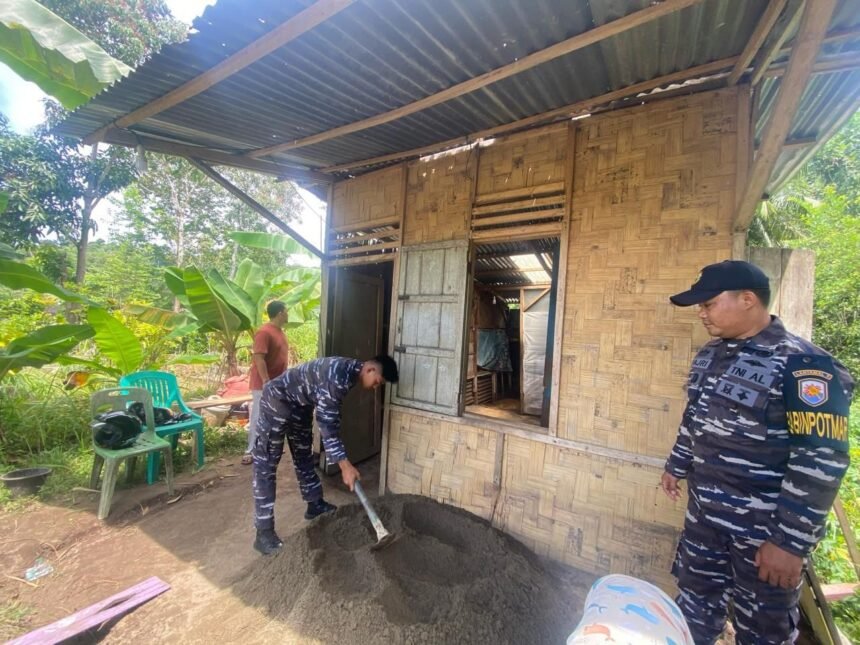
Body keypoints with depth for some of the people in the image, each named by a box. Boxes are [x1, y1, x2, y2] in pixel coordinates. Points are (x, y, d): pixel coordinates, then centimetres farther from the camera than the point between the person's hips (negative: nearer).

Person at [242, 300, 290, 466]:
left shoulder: (280, 331, 10)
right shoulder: (264, 332, -20)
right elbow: (259, 359, -24)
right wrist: (266, 382, -26)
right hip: (263, 384, -9)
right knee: (258, 417, 1)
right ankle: (252, 451, 12)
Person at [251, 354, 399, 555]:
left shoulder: (352, 372, -5)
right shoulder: (337, 377, -34)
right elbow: (327, 424, -31)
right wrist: (345, 465, -28)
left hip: (300, 404, 10)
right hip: (277, 400, -10)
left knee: (304, 456, 19)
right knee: (266, 465, -3)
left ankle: (315, 505, 33)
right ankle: (264, 532, 5)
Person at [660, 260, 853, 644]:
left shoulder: (803, 366, -20)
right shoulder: (709, 355, 4)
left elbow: (819, 462, -22)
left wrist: (791, 541, -20)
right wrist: (676, 466, 21)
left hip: (765, 530, -6)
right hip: (704, 514, 6)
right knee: (695, 607, 24)